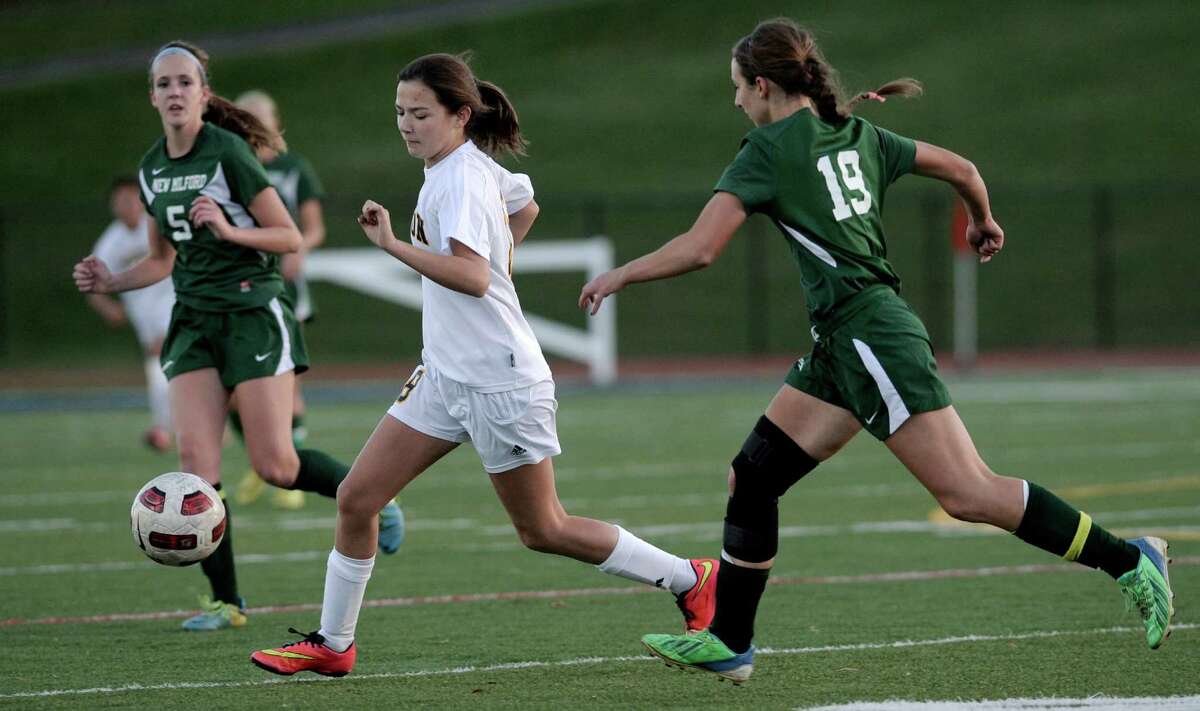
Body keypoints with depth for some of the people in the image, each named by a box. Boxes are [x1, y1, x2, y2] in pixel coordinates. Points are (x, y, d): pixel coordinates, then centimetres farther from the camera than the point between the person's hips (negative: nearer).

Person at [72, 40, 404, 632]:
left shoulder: (228, 152, -11)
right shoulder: (152, 170, 9)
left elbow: (290, 237, -9)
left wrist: (229, 229, -24)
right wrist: (109, 283, 5)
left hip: (252, 311, -6)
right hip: (194, 320, 6)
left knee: (275, 465, -8)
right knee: (195, 459, -9)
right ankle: (225, 601, -2)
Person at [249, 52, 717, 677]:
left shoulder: (459, 179, -19)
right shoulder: (475, 167, 7)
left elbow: (472, 276, -33)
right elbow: (525, 204, 28)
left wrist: (393, 244, -37)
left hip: (499, 384, -9)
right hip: (445, 374, 9)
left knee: (543, 532, 4)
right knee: (356, 498, 1)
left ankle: (690, 580, 18)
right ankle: (332, 644, 10)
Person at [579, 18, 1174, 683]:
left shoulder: (767, 149, -8)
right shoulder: (855, 135, 14)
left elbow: (698, 248, -14)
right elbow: (961, 170, 18)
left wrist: (616, 277, 0)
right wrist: (983, 222, 38)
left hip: (869, 334, -9)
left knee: (968, 493, -12)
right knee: (751, 479, 10)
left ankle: (1128, 561, -11)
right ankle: (728, 643, 14)